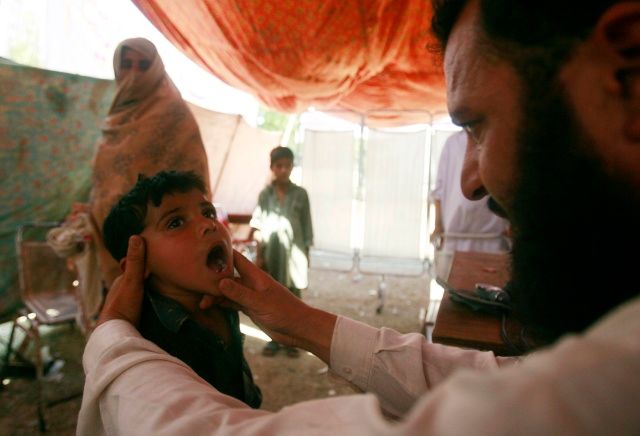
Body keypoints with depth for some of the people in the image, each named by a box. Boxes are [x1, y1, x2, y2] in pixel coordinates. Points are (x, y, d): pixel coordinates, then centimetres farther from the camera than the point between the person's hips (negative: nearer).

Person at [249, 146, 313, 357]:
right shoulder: (264, 195, 0)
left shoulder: (300, 194, -2)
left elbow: (306, 226, 1)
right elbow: (259, 226, 2)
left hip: (293, 252, -1)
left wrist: (306, 254, 0)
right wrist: (259, 254, -1)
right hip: (271, 251, 1)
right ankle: (274, 338, 24)